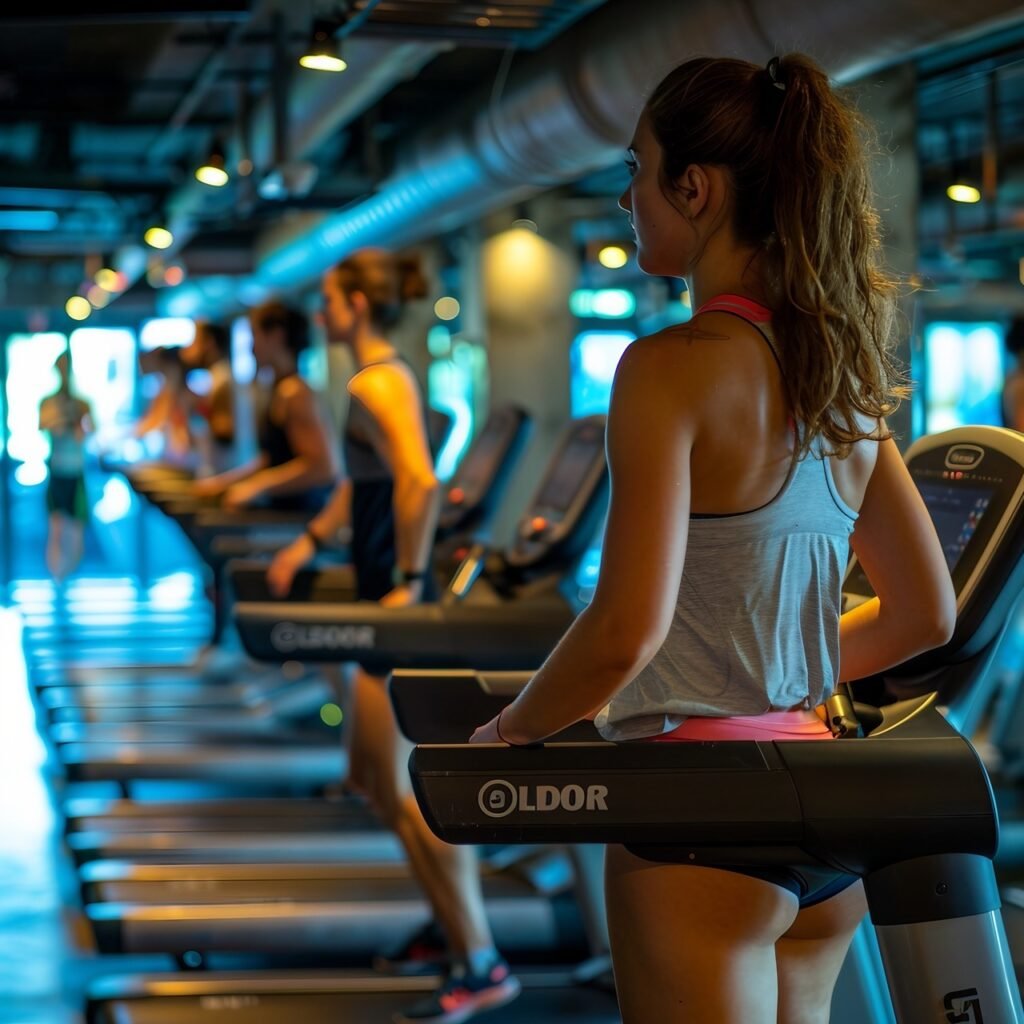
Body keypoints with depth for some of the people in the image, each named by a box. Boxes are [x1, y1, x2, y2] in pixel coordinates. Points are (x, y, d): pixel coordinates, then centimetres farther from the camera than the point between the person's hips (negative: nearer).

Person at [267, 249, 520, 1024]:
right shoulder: (387, 377, 15)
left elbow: (421, 483, -30)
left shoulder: (376, 384, -16)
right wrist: (309, 544, 26)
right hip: (388, 591, 10)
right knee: (375, 778, 18)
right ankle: (451, 922, 26)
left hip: (398, 599, -10)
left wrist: (408, 582, -26)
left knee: (399, 787, -8)